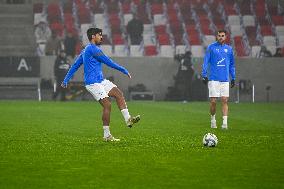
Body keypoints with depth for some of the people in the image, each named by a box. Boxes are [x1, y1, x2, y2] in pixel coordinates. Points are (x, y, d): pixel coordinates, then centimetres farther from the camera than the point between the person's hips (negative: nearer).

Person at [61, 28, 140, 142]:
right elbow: (108, 62, -12)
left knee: (119, 94, -3)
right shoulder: (93, 49, -11)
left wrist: (66, 80, 21)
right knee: (107, 105, -13)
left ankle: (128, 119, -12)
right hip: (93, 83, -10)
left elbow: (75, 66, 21)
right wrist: (124, 70, -6)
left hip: (101, 81, 10)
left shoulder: (85, 50, 20)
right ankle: (107, 135, -9)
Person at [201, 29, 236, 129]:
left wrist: (233, 78, 12)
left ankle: (225, 122, -7)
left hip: (225, 79, 2)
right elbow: (206, 62, 1)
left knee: (225, 100, -5)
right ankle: (213, 119, 16)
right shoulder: (211, 47, 2)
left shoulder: (229, 49, 11)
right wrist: (204, 75, -7)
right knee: (213, 101, -3)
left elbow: (232, 65, 17)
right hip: (213, 79, -2)